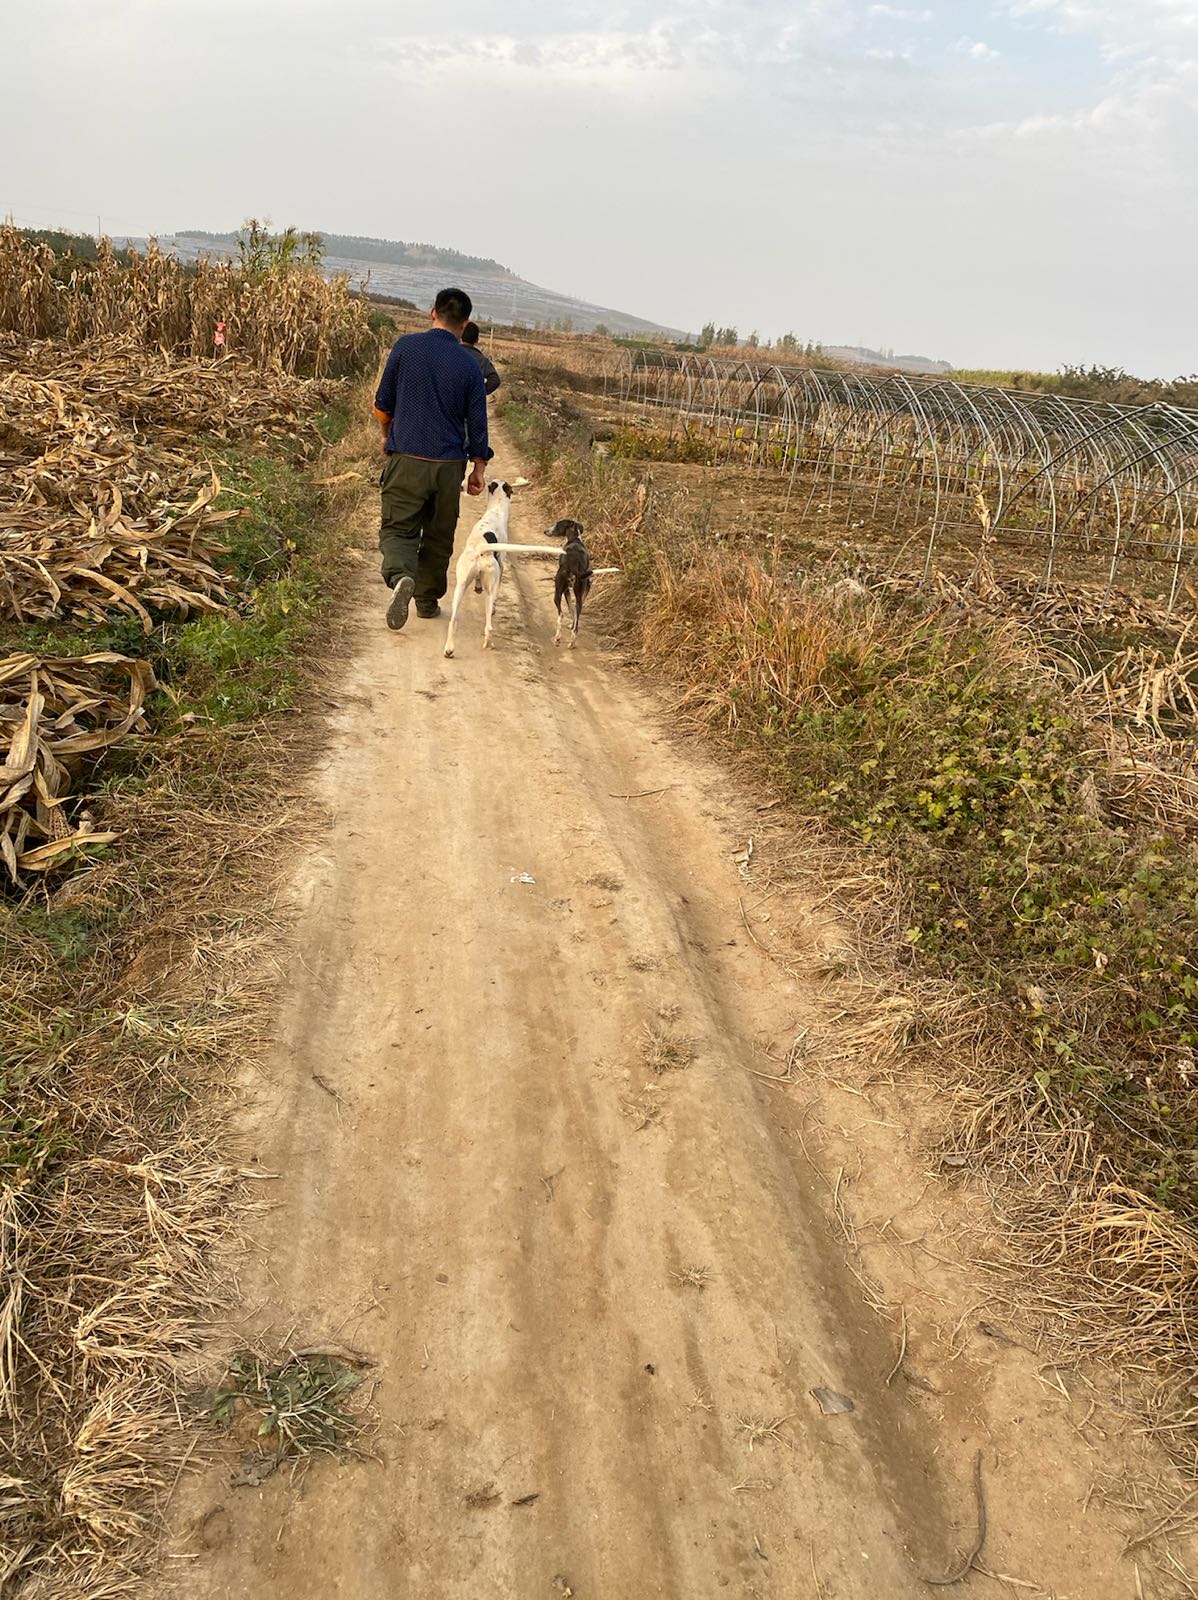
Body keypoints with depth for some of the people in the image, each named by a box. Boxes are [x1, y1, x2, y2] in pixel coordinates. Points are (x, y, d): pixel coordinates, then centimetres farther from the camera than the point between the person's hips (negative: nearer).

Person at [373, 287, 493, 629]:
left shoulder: (406, 346, -3)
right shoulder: (470, 365, -2)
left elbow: (383, 401, 5)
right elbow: (477, 421, 1)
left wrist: (387, 434, 24)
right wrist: (479, 467, 12)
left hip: (407, 459, -1)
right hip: (450, 464, 1)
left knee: (398, 528, 2)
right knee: (438, 535, 15)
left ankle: (400, 576, -28)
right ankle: (428, 601, 24)